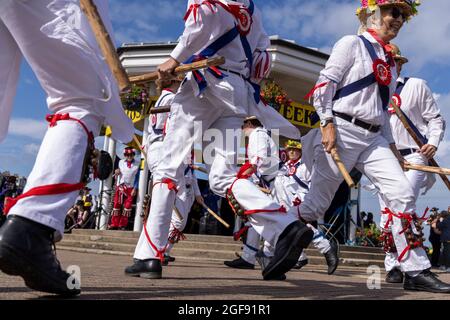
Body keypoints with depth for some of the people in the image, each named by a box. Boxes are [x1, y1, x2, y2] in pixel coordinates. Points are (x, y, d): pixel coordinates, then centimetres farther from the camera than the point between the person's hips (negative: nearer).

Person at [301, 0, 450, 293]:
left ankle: (417, 271, -1)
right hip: (342, 131, -7)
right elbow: (325, 84, -8)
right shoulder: (352, 44, 1)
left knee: (403, 193, -6)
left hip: (374, 139, 7)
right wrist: (327, 124, -17)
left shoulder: (390, 60, 21)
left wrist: (391, 145, 17)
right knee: (317, 201, -2)